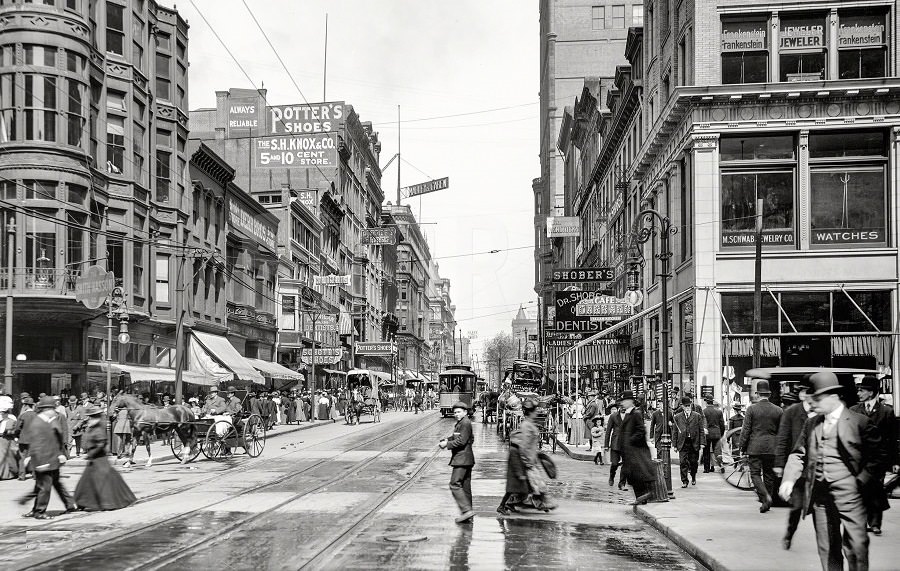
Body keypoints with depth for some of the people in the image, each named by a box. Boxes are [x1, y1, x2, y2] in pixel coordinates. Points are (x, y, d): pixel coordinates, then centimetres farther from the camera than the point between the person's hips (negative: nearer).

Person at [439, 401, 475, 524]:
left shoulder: (465, 423, -14)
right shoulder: (460, 423, 18)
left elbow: (461, 441, -20)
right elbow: (455, 436, 20)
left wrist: (447, 444, -13)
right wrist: (446, 440, 2)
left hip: (462, 459, -11)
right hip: (466, 459, 11)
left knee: (455, 484, -13)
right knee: (465, 486, 12)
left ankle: (467, 510, -18)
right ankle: (467, 514, 17)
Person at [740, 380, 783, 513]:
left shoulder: (751, 409, -7)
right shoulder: (778, 410, 2)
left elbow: (746, 429, -5)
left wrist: (743, 446, 6)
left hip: (755, 447, -3)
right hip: (772, 448, 3)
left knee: (755, 474, 1)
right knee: (769, 475, 12)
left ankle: (765, 497, -18)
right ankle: (767, 501, 17)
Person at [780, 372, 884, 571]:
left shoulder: (859, 422, -2)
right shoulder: (811, 424, 13)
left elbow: (877, 455, -1)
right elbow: (798, 455, 10)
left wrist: (861, 481, -10)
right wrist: (788, 480, -6)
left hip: (848, 494, -5)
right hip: (819, 493, 5)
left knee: (856, 544, -8)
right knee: (827, 547, 9)